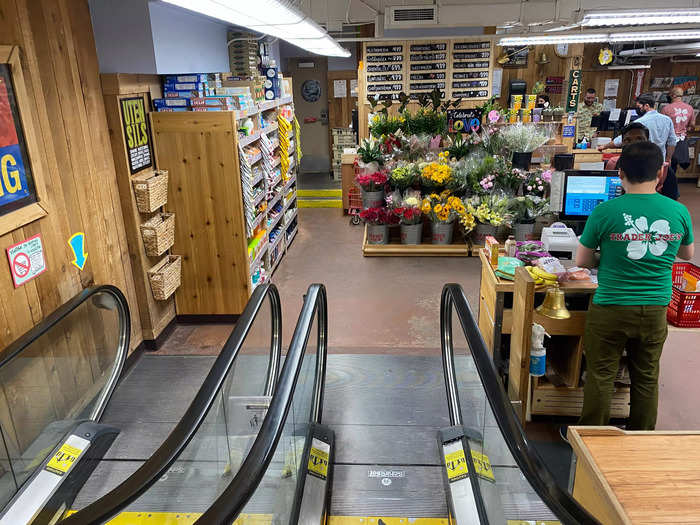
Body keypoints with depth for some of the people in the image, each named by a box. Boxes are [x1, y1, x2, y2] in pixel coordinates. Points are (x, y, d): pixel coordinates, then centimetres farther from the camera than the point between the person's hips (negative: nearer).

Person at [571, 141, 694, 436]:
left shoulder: (605, 212, -13)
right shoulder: (679, 212, -4)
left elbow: (582, 261, -4)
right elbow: (688, 254, 15)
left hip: (610, 309, -3)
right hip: (655, 310, 4)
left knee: (601, 376, 11)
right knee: (646, 378, 18)